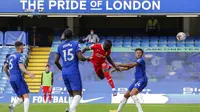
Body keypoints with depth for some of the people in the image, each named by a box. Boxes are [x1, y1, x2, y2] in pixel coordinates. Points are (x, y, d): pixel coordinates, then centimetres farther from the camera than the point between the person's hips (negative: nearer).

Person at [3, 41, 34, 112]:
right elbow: (21, 66, -22)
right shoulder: (19, 56, -7)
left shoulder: (10, 56, 17)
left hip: (12, 80, 8)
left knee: (21, 98, 11)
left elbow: (5, 68, 20)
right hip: (18, 78, -8)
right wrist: (29, 73, -36)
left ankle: (12, 106, -15)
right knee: (26, 96, -7)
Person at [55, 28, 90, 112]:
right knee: (78, 94, -8)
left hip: (64, 73, 5)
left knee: (71, 94, 16)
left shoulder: (60, 46, 9)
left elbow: (56, 61, 11)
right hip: (73, 72, -5)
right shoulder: (75, 44, -4)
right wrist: (87, 58, 9)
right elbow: (80, 58, -13)